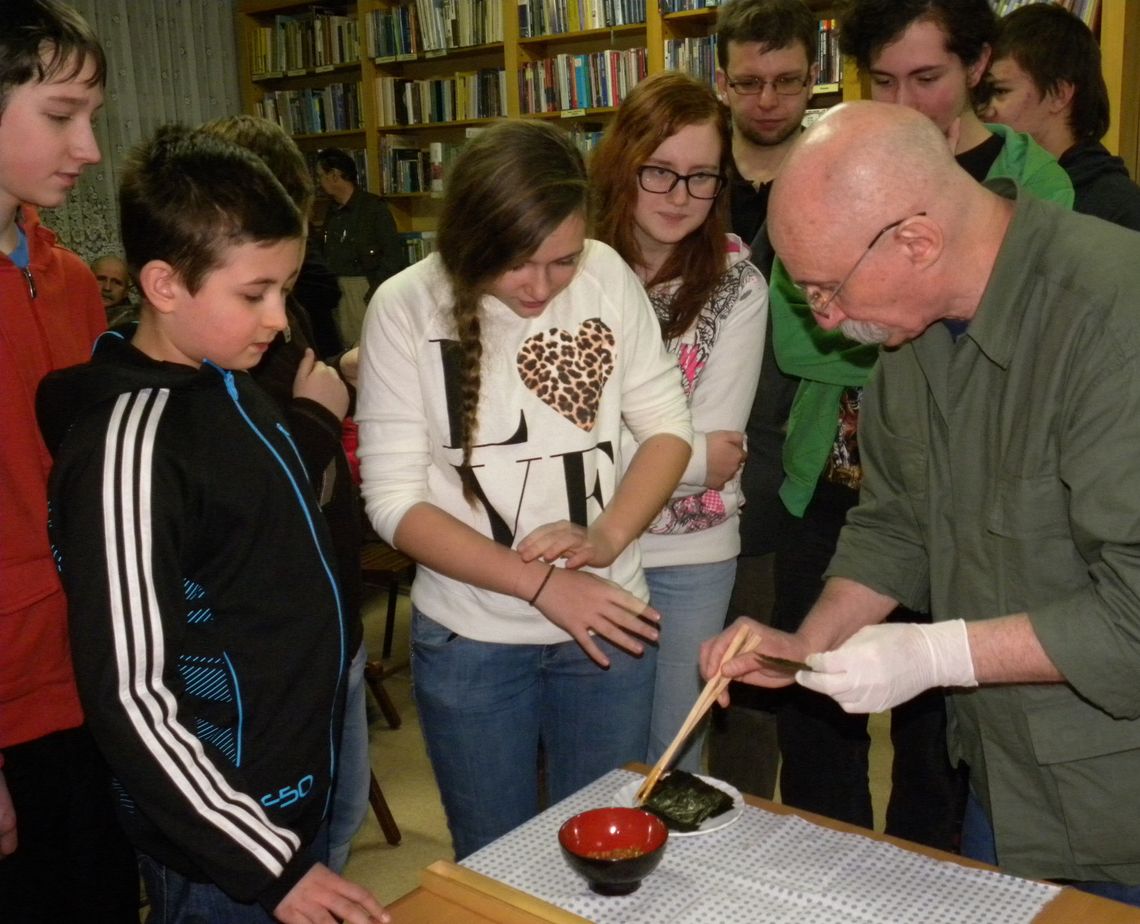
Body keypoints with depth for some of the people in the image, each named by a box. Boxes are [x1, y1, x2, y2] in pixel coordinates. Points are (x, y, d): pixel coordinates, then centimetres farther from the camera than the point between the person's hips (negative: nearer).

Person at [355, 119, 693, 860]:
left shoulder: (609, 277, -8)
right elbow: (395, 501, -12)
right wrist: (540, 584, -19)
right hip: (469, 640, -1)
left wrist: (608, 535, -16)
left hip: (606, 620, 2)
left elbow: (668, 424, 1)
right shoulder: (408, 308, -12)